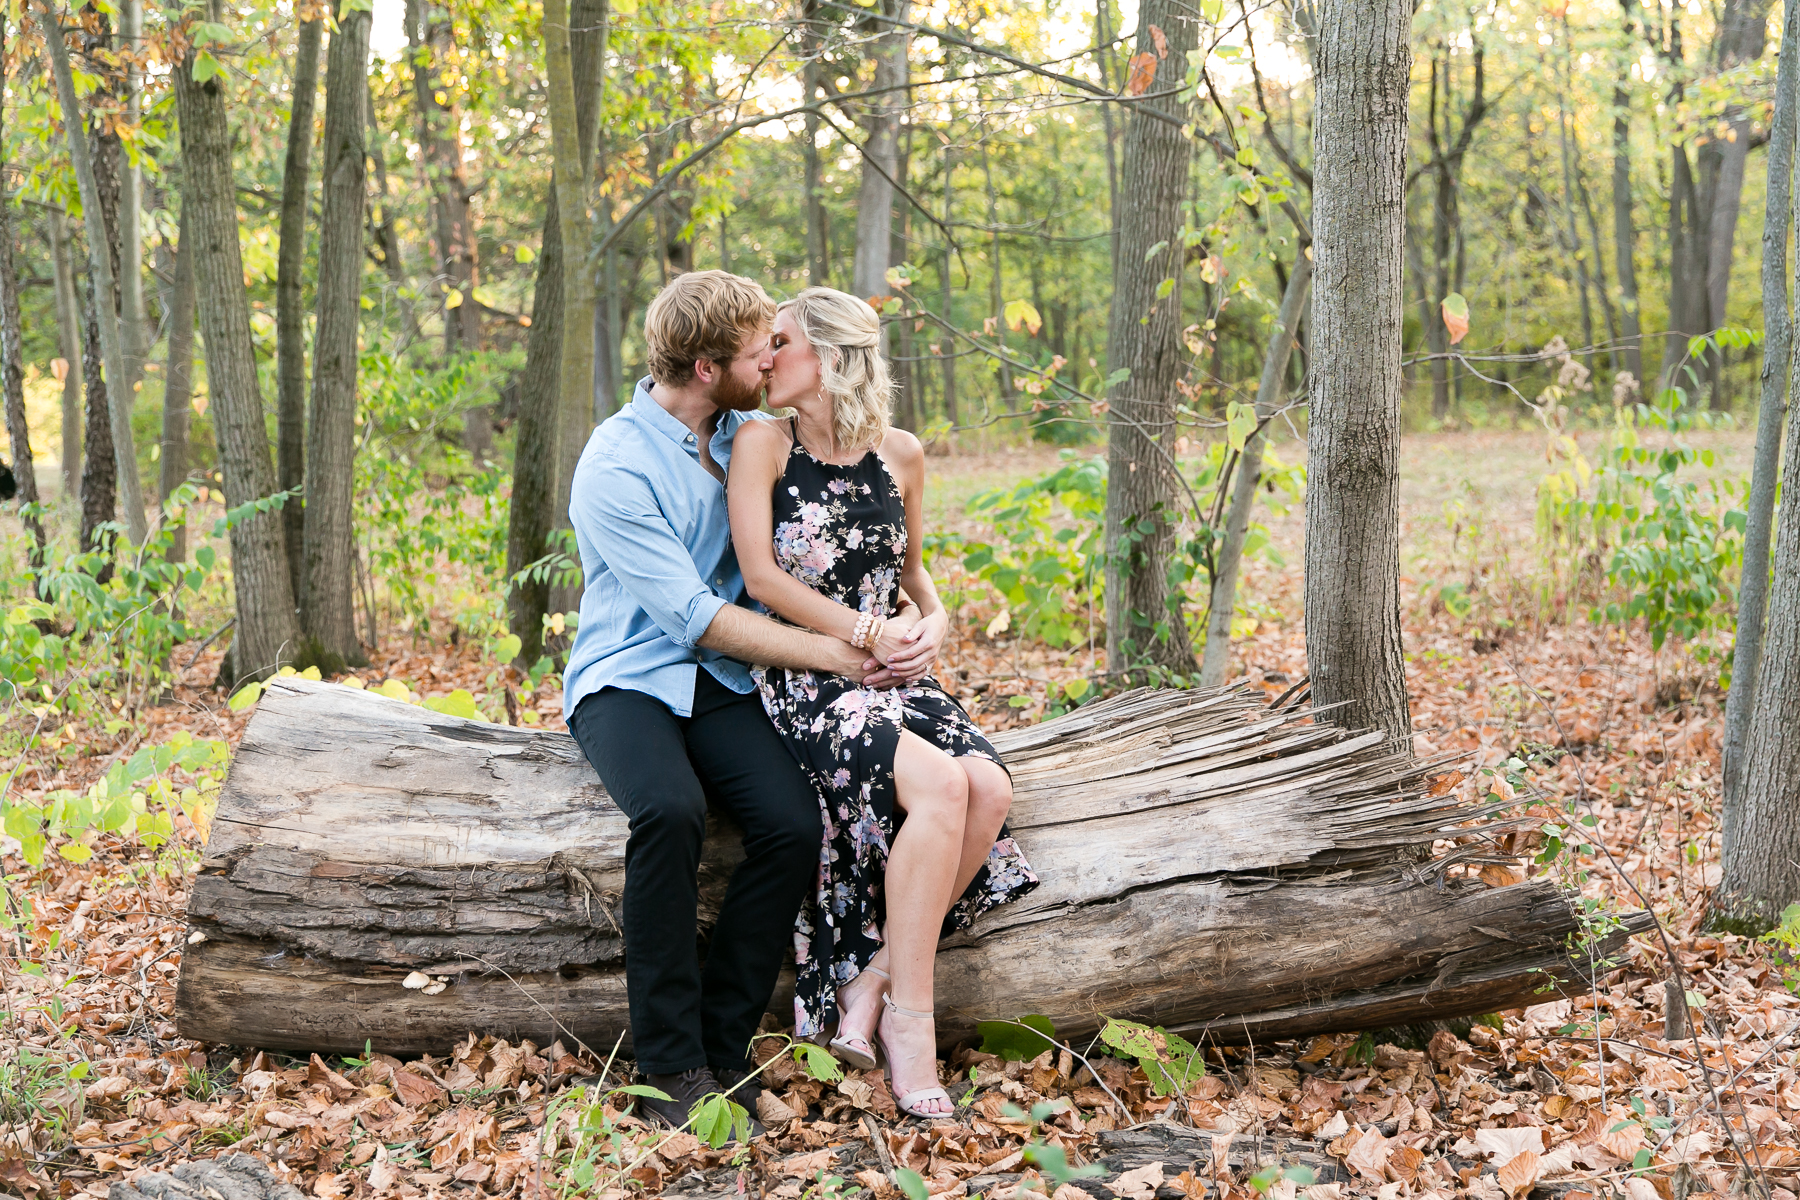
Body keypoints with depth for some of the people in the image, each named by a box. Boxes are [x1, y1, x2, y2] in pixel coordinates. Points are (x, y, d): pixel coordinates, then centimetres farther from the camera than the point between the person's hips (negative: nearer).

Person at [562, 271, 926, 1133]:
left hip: (720, 683, 5)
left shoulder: (747, 432, 7)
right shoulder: (616, 467, -13)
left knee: (794, 824, -24)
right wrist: (829, 654, -15)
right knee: (670, 811, -36)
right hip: (628, 678, -5)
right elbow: (694, 617, -16)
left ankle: (721, 1051, -11)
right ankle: (672, 1062, -22)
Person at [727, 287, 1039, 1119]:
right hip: (803, 680, -5)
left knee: (989, 786, -23)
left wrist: (934, 620, 2)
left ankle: (872, 981, -13)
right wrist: (869, 632, -11)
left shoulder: (899, 455, 10)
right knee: (939, 784, -29)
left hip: (893, 676, 5)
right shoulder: (763, 444, -2)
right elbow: (761, 577, -9)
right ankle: (909, 1019, -19)